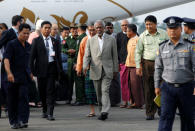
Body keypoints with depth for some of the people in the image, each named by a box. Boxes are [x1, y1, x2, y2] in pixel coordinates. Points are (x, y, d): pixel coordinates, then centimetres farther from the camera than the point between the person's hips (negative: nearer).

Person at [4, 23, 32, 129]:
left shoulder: (28, 46, 11)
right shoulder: (11, 44, -7)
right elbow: (6, 59, -18)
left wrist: (29, 73, 23)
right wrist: (9, 73, -31)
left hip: (24, 77, 3)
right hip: (13, 77, -3)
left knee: (23, 97, -10)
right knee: (13, 100, 4)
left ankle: (23, 120, -14)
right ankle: (13, 121, 14)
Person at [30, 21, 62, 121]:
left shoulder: (55, 41, 11)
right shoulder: (36, 41, 5)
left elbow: (58, 56, 12)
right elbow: (32, 56, 2)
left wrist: (60, 69, 7)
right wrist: (32, 69, -6)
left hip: (52, 67, 0)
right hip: (41, 68, 0)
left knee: (50, 90, -8)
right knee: (42, 91, 9)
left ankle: (50, 113, -10)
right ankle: (44, 110, 26)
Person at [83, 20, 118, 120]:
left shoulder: (111, 40, 5)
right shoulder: (90, 41, 8)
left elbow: (115, 55, 8)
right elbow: (87, 55, 3)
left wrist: (115, 69, 6)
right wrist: (85, 66, -15)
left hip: (107, 70, -2)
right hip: (95, 70, 2)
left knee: (105, 91, -15)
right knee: (99, 93, 7)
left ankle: (105, 112, -22)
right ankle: (102, 111, 19)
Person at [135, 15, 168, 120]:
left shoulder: (163, 34, 4)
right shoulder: (143, 36, 4)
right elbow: (138, 52, 7)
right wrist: (138, 66, 0)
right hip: (148, 64, 0)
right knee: (149, 90, 1)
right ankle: (150, 113, 7)